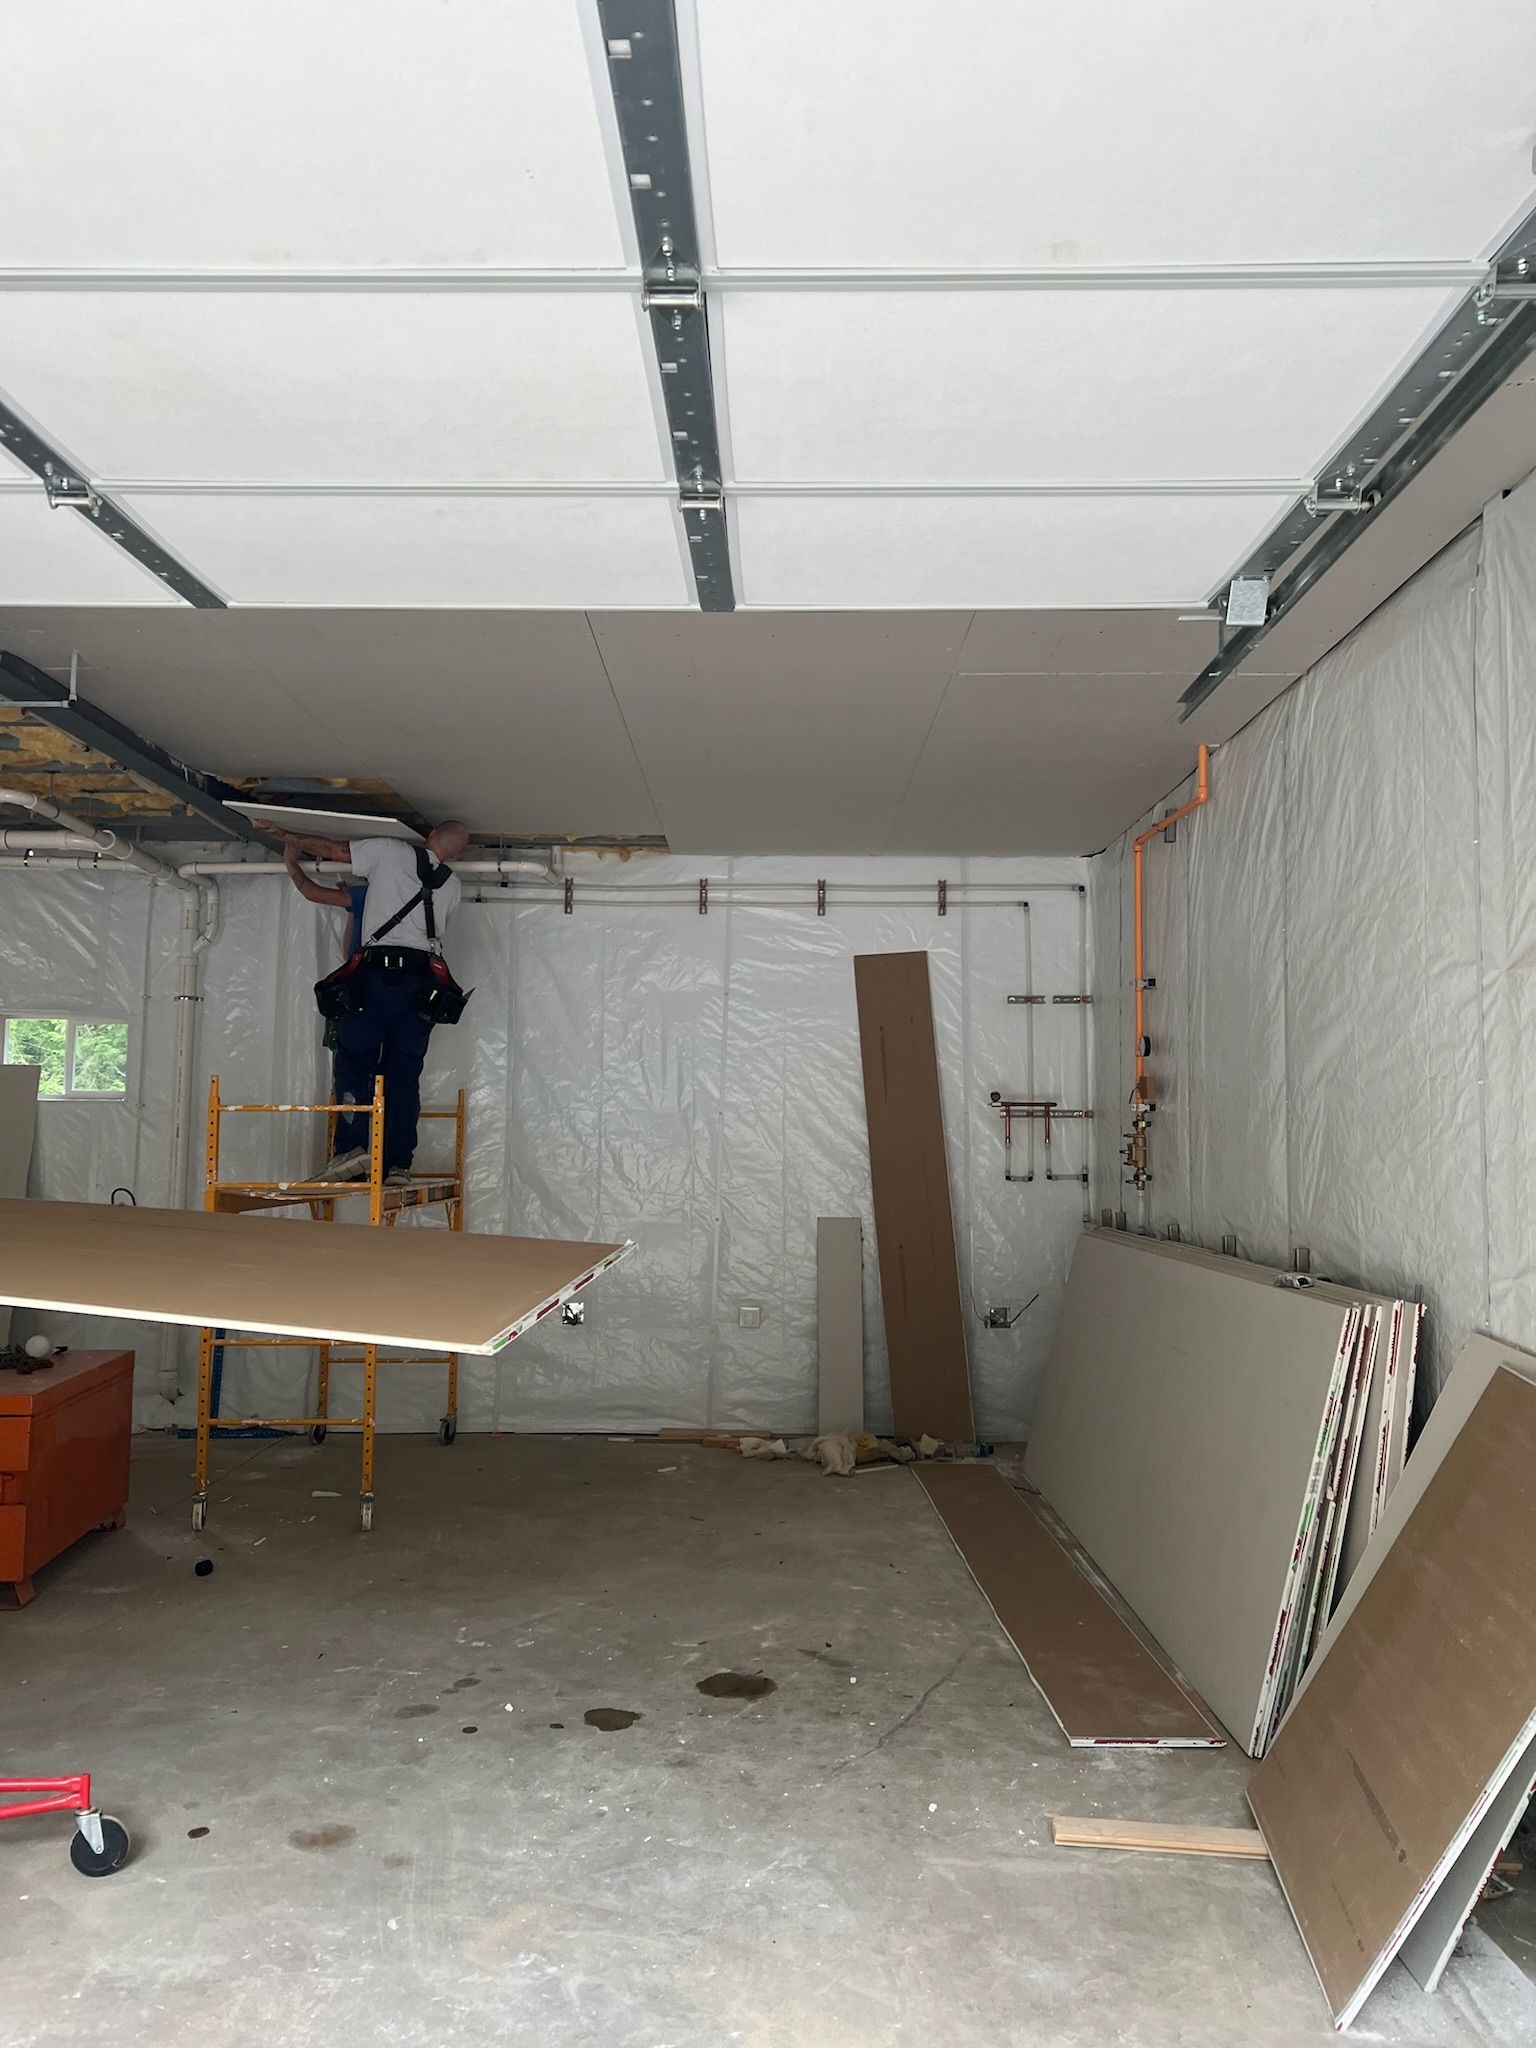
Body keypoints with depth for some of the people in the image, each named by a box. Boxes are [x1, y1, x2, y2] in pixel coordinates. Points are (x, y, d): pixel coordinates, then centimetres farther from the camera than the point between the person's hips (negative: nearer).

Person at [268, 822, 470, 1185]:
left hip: (377, 973, -4)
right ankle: (398, 1164, 0)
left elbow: (328, 849, 11)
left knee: (354, 1063, 2)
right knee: (404, 1074, 4)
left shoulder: (391, 852, 5)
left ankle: (351, 1149, -11)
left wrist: (290, 837, 31)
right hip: (420, 981, 4)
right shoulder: (452, 887, 18)